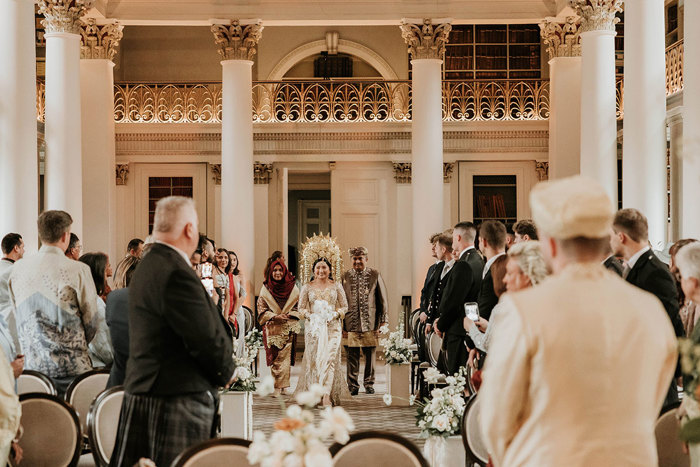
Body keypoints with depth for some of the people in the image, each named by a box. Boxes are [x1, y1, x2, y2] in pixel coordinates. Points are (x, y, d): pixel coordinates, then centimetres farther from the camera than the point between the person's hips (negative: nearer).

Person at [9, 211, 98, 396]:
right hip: (71, 367, -4)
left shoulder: (19, 269, 3)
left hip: (32, 363, 5)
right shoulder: (78, 271, -11)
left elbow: (18, 318, 12)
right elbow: (91, 322, -4)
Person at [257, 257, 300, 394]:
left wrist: (288, 314, -8)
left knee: (285, 356, -6)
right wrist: (275, 316, -11)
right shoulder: (265, 289, 6)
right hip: (272, 328, 0)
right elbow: (262, 310, 3)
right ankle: (280, 385, 3)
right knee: (274, 357, -3)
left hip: (289, 328, 0)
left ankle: (281, 387, -4)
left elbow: (299, 307, 9)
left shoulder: (292, 288, 7)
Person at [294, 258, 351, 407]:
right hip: (313, 327, 1)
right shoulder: (307, 288, 8)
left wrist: (335, 314, -8)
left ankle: (327, 394, -19)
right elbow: (301, 308, 8)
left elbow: (344, 306, 9)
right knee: (314, 359, -1)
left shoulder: (336, 287, 8)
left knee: (330, 358, -12)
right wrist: (311, 316, -10)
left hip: (332, 327, -1)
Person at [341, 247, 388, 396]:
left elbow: (383, 299, 7)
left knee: (370, 355, 7)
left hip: (370, 322, 0)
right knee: (352, 356, 1)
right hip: (351, 323, 0)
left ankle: (369, 384, 20)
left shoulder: (375, 275, 4)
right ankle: (353, 386, 11)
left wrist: (383, 320, 2)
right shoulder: (345, 276, 5)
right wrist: (341, 325, 2)